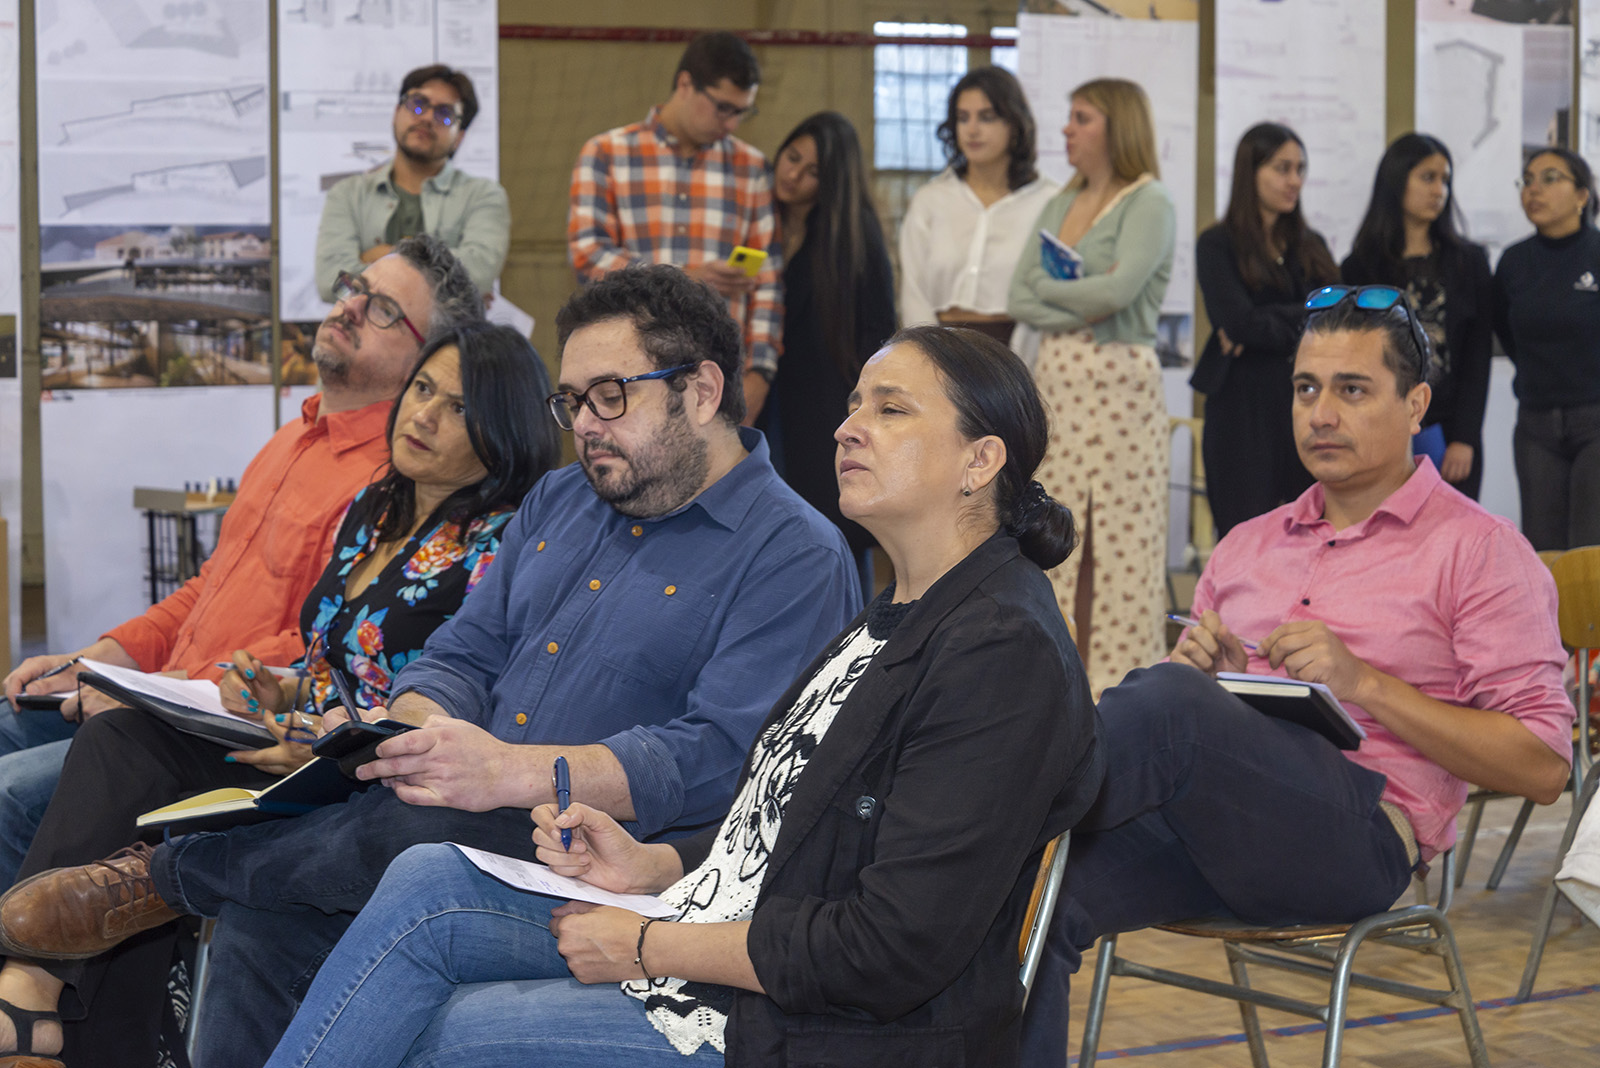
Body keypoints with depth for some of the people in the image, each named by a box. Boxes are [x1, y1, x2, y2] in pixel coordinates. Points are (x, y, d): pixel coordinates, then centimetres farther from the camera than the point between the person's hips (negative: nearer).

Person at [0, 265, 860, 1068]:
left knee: (420, 827, -35)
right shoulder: (559, 501, 21)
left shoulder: (794, 557, -5)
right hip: (479, 820, 7)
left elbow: (717, 760, -17)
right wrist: (400, 728, -6)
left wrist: (512, 769, -29)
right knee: (270, 908, -21)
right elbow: (464, 655, 20)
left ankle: (161, 878, -14)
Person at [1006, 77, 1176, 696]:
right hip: (1054, 378, 7)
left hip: (1118, 382, -6)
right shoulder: (1060, 206, 17)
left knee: (1118, 532, -4)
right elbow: (1018, 302, 8)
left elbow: (1118, 290, -18)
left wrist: (1046, 285, -2)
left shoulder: (1149, 205, -3)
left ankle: (1120, 677, 0)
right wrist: (1082, 304, -8)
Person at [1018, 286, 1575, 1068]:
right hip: (1208, 827, 5)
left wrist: (1364, 683, -8)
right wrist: (1197, 669, 3)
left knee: (1165, 700, -33)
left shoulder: (1477, 550, 9)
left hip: (1358, 836, -5)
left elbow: (1542, 767, 0)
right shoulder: (1248, 546, 26)